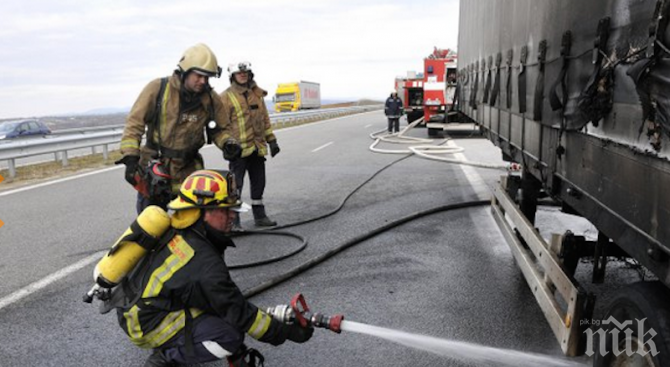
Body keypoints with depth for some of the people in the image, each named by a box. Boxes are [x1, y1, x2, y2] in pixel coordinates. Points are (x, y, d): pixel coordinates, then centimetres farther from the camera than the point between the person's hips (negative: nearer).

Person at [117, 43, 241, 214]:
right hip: (154, 169, -2)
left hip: (188, 172, 2)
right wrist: (130, 157, -15)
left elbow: (220, 128, 11)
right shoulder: (158, 88, -9)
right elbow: (135, 122, -7)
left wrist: (228, 143, -11)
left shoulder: (210, 98, -1)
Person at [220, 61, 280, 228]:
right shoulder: (226, 97, -5)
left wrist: (271, 140, 15)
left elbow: (264, 118, 18)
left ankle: (259, 215, 25)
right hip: (239, 149, -6)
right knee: (235, 184, -4)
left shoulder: (257, 94, 13)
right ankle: (233, 219, 3)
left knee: (259, 183, 13)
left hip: (258, 148, 6)